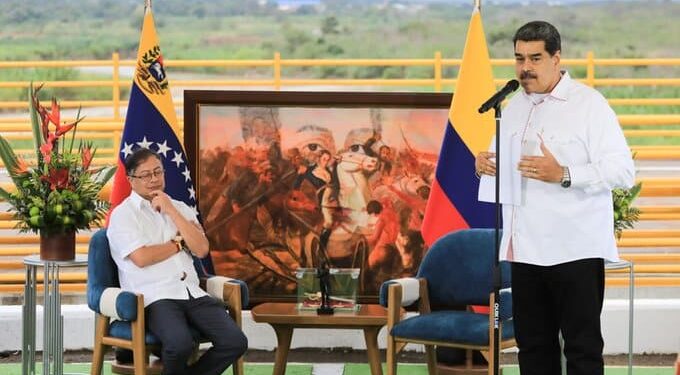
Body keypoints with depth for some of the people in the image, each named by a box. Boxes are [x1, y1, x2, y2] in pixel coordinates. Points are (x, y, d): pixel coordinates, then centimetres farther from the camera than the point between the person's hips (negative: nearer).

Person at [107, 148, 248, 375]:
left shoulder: (180, 209, 19)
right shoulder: (123, 215, 3)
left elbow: (201, 250, 4)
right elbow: (141, 258, -11)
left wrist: (171, 211, 0)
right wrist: (179, 243, 3)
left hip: (193, 294, 5)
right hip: (155, 299, -5)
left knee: (235, 342, -19)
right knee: (180, 344, -35)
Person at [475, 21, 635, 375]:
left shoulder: (588, 104, -8)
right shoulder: (514, 106, 14)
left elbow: (622, 171, -15)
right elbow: (504, 162, 28)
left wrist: (564, 175, -26)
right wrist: (485, 164, 4)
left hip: (575, 249, -7)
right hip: (526, 249, 7)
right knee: (533, 346, 12)